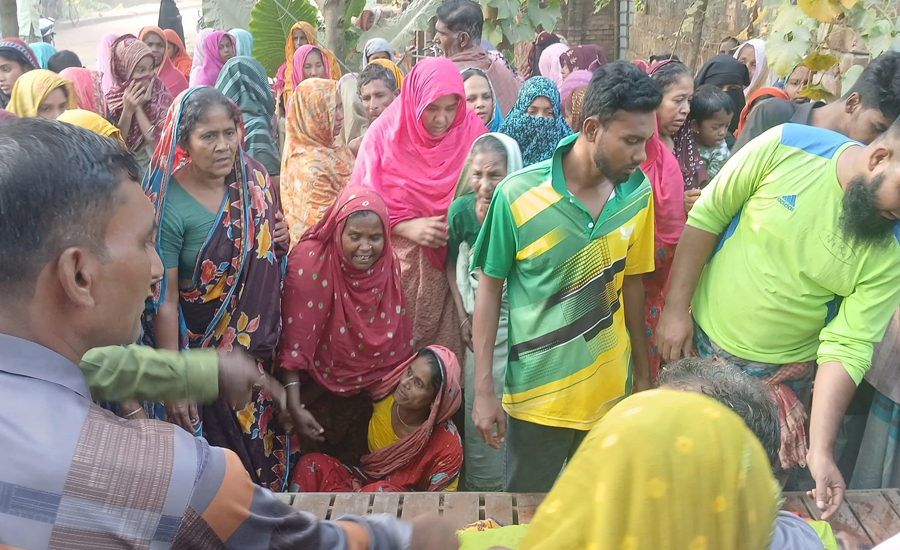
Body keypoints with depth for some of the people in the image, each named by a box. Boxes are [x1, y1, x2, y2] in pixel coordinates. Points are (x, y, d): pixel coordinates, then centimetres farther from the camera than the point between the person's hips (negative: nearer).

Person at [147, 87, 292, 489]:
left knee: (267, 441, 19)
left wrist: (282, 238, -10)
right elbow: (164, 301, -18)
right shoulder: (171, 207, -20)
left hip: (263, 346, 5)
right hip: (204, 351, -5)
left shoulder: (254, 178, -4)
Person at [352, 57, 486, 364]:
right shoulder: (385, 132, -5)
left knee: (445, 344, 1)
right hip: (398, 261, 0)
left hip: (453, 262, 1)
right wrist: (408, 227, -17)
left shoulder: (471, 131, -2)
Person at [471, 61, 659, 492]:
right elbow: (490, 287, -7)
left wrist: (643, 374, 13)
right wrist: (483, 390, -8)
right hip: (537, 395, -3)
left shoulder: (638, 192, -3)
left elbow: (630, 282, 8)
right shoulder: (518, 194, -15)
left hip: (611, 394, 4)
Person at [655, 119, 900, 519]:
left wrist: (820, 449, -23)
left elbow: (848, 347, -17)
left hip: (779, 377, 1)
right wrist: (676, 307, -12)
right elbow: (707, 216, -10)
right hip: (697, 341, 0)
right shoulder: (786, 146, -19)